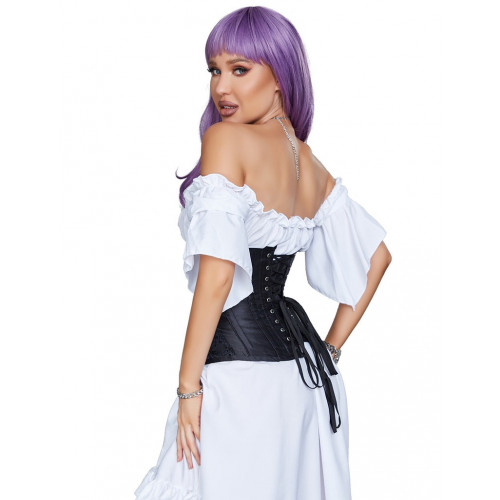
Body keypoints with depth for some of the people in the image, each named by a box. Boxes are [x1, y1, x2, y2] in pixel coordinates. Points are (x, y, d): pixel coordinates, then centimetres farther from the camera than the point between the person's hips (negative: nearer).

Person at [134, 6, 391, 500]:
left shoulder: (225, 139, -11)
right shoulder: (312, 167, 12)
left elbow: (216, 276, -17)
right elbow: (377, 255, 21)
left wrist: (187, 386, -12)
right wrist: (330, 349, 21)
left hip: (239, 371, -8)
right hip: (301, 377, 8)